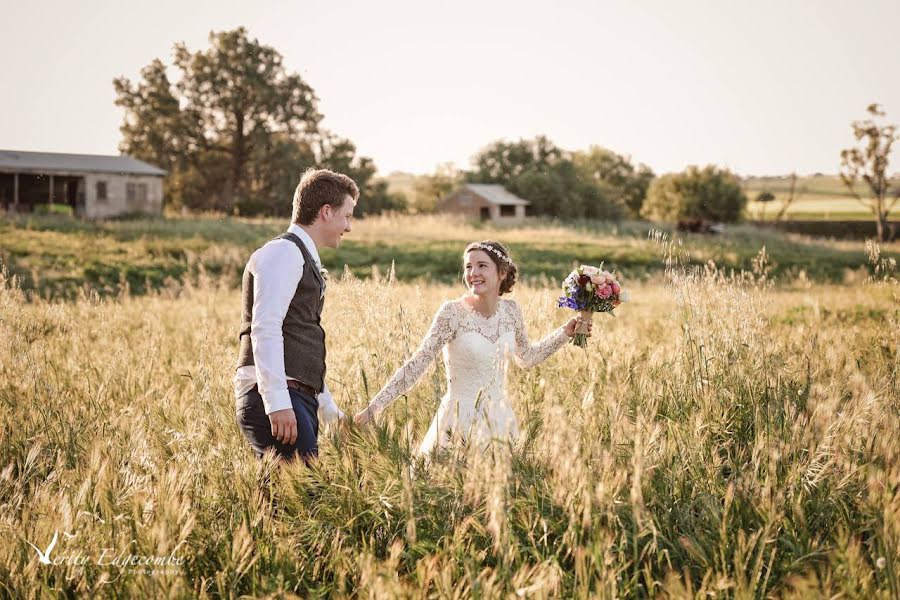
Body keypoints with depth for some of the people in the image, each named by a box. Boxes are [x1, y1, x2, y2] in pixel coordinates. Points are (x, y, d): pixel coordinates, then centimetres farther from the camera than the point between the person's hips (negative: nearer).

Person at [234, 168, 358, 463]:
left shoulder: (305, 260, 25)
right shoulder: (283, 253, -6)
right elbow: (265, 330, -18)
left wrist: (331, 412, 31)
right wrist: (277, 403, -26)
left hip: (299, 398, 10)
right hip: (273, 398, -10)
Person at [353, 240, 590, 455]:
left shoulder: (510, 310, -1)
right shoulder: (453, 312, -16)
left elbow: (527, 357, 16)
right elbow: (417, 364, -20)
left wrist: (566, 332, 10)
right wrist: (373, 407, -26)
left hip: (501, 418, 5)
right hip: (461, 420, -5)